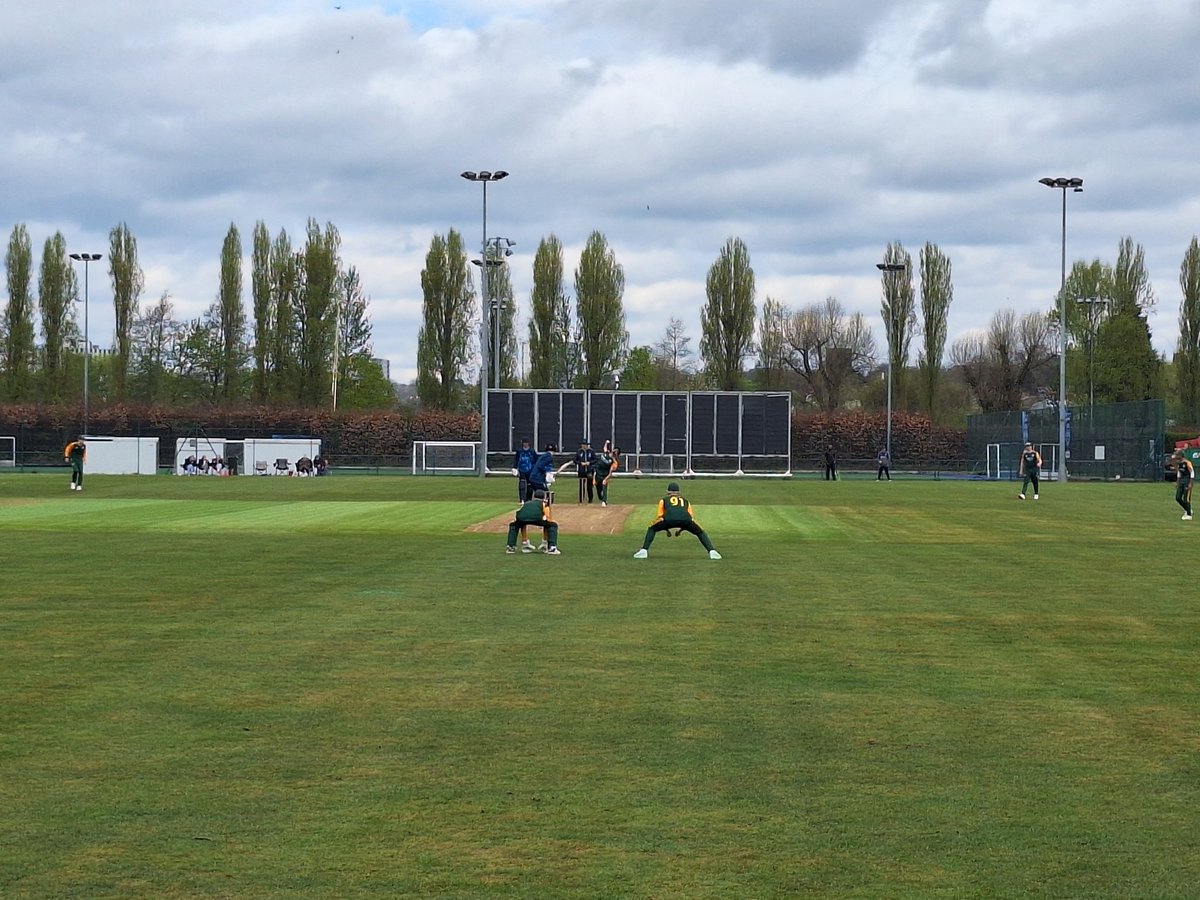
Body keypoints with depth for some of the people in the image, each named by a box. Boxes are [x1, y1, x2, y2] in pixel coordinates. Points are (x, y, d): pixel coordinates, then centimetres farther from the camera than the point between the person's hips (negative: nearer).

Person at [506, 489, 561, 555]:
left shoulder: (526, 503, 43)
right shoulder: (544, 504, 34)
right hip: (536, 516, -3)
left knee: (513, 525, 37)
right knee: (553, 525, 20)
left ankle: (511, 547, 22)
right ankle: (552, 548, 3)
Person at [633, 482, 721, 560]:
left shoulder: (664, 500, 34)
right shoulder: (685, 500, 39)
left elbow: (660, 517, 32)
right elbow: (690, 516, 35)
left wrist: (667, 530, 42)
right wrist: (680, 529, 43)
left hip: (669, 519, -1)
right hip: (686, 520, 1)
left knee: (652, 529, 24)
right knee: (701, 533, 24)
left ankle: (644, 551, 6)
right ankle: (712, 551, 2)